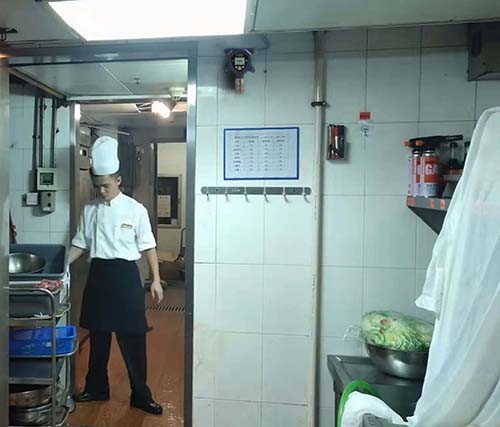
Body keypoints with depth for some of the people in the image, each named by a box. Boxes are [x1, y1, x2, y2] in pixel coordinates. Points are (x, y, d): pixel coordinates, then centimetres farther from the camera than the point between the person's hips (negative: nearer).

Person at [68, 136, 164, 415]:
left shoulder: (135, 209, -7)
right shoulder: (90, 210, 6)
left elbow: (148, 247, -5)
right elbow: (81, 244, 12)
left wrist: (156, 280, -8)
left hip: (125, 275, -4)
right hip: (98, 274, 4)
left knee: (132, 338, 2)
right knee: (98, 336, 16)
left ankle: (141, 395, 17)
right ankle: (97, 389, 34)